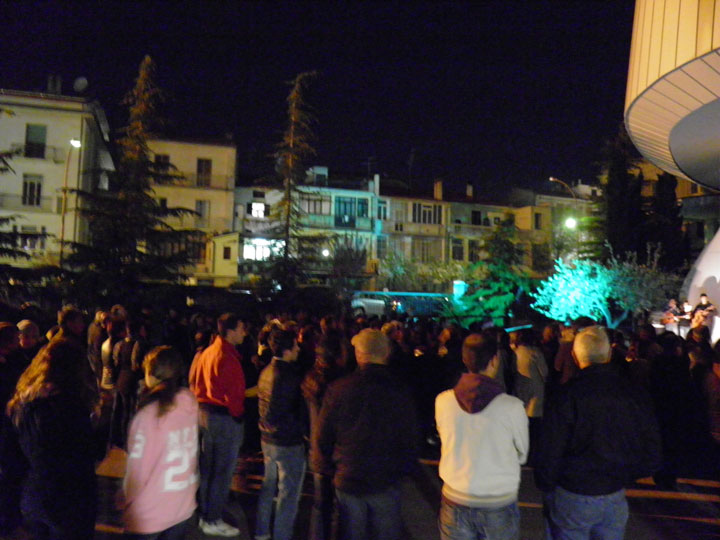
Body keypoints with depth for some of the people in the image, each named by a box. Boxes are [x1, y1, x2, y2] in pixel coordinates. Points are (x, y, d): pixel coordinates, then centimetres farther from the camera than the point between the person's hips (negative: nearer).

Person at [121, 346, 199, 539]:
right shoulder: (190, 404, -7)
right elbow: (191, 450, 0)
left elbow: (137, 467, -14)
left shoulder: (149, 415, -22)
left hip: (149, 512, -4)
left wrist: (125, 499, 4)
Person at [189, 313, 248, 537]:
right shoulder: (228, 357, -20)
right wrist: (237, 417, -5)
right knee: (223, 472, 3)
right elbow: (234, 393, -19)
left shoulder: (206, 353, 7)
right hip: (226, 417, -9)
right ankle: (213, 521, 14)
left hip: (206, 414, 9)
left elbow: (195, 383, 13)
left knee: (207, 467, 19)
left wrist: (202, 408, 17)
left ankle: (205, 514, 33)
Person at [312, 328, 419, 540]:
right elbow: (410, 440, -4)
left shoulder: (338, 389, -11)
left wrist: (324, 467, 12)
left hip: (347, 480, 1)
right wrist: (405, 469, 12)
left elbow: (322, 437, -4)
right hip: (386, 481, 0)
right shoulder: (400, 392, -12)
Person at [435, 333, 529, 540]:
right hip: (499, 506, -1)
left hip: (455, 503, 2)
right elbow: (522, 455, -4)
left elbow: (448, 444, 3)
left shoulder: (442, 401, -12)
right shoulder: (512, 406, -18)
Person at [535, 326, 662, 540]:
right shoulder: (636, 394, -4)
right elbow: (652, 453, 3)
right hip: (615, 497, 4)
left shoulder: (567, 395, -18)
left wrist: (545, 486, 0)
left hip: (572, 497, -4)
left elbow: (550, 452, -16)